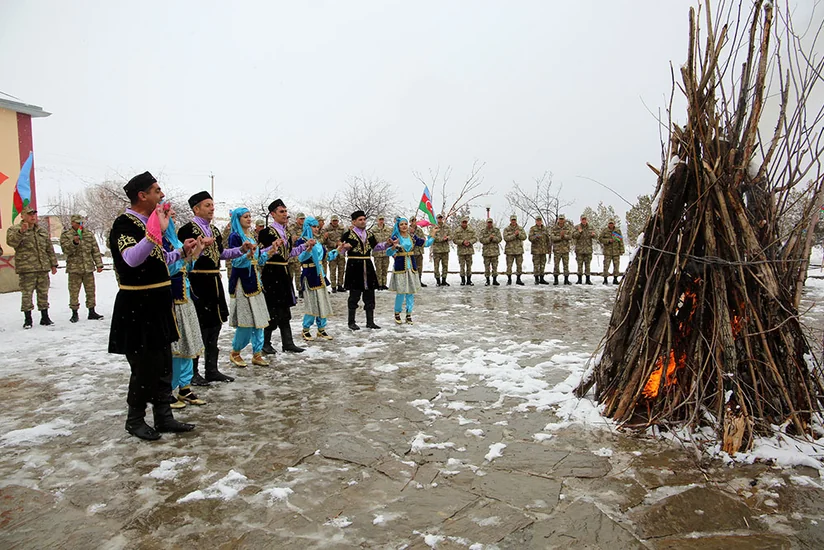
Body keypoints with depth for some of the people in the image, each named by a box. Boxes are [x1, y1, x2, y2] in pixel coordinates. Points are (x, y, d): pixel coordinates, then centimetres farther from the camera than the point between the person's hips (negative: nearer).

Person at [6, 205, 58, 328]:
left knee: (43, 293, 8)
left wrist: (53, 264, 16)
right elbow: (11, 242, -19)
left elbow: (50, 249, 20)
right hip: (26, 269, -4)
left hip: (43, 267, 5)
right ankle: (27, 320, 4)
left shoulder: (43, 231, 17)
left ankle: (45, 318, 16)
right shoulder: (14, 230, 2)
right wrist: (21, 231, -34)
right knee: (27, 294, -3)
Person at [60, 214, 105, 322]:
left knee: (90, 291, 7)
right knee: (74, 292, 0)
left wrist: (99, 264, 4)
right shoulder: (65, 235, 2)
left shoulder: (89, 235, 10)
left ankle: (91, 312, 16)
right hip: (74, 268, -3)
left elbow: (95, 250, 10)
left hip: (89, 268, 3)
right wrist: (74, 243, -26)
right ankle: (74, 314, 10)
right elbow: (66, 250, -9)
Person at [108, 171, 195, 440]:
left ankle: (164, 417, 23)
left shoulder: (149, 222, 14)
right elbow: (132, 259, -33)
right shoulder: (124, 224, -14)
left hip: (158, 304, 9)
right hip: (137, 308, -9)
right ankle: (135, 420, 18)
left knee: (163, 365, 13)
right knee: (144, 367, 0)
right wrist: (156, 230, -41)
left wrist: (181, 251, 11)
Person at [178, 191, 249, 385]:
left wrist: (241, 249, 10)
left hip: (214, 282, 9)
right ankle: (192, 372, 11)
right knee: (198, 327, -2)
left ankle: (212, 369, 23)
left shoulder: (213, 229, 15)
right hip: (197, 283, -8)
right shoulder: (187, 230, -11)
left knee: (215, 324, 13)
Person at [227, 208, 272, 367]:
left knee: (258, 319, 6)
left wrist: (268, 252, 0)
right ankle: (235, 352, 12)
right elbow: (236, 261, -16)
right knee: (245, 320, -7)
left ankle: (257, 354, 13)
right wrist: (248, 254, -33)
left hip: (254, 281, 7)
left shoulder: (251, 236, 15)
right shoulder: (235, 237, -7)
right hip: (241, 281, -7)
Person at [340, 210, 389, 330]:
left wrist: (386, 244, 6)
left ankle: (370, 321, 18)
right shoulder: (348, 234, -5)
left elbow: (375, 246, 21)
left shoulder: (368, 235, 14)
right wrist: (345, 247, -27)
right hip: (354, 267, -6)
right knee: (354, 295, 0)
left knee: (369, 295, 9)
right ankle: (351, 322, 12)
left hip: (368, 267, 6)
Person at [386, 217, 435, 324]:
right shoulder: (395, 237, -5)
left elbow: (426, 243, 9)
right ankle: (397, 313, 16)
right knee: (401, 292, -4)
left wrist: (432, 233, 3)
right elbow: (389, 252, -14)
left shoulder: (412, 237, 7)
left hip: (411, 267, 4)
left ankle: (409, 315, 16)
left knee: (411, 292, 5)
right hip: (400, 267, -4)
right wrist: (394, 246, -33)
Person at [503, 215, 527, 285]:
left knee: (519, 265, 5)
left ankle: (518, 279, 15)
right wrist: (514, 235, -20)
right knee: (509, 265, 0)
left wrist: (519, 234, -20)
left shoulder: (520, 228, 8)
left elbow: (524, 237, -3)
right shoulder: (506, 229, 0)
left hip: (519, 250, 2)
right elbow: (506, 238, -13)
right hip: (510, 250, -2)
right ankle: (509, 279, 11)